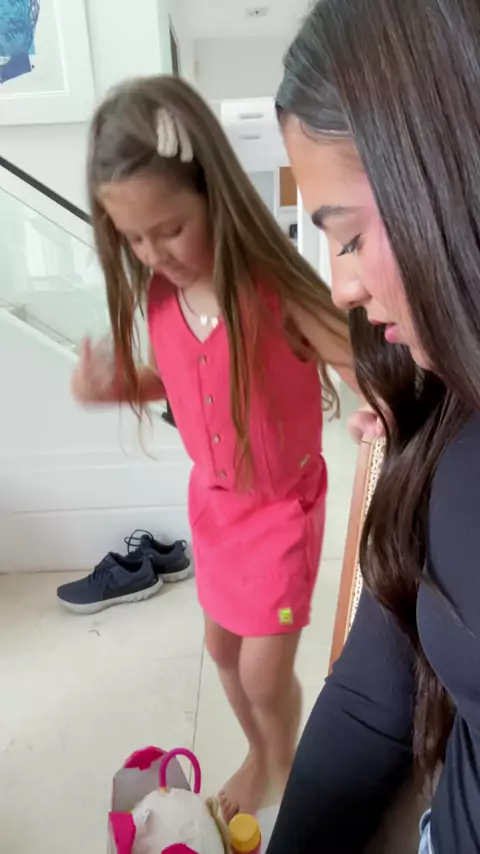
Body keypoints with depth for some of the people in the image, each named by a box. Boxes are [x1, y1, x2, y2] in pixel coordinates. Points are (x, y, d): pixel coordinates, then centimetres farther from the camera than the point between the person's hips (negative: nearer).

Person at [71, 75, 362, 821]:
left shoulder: (278, 294, -28)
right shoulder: (158, 295, -10)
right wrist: (117, 385, -13)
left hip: (283, 505, -5)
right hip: (211, 499, 6)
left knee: (265, 672, 6)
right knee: (223, 648, 22)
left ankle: (289, 775, 42)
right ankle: (260, 754, 52)